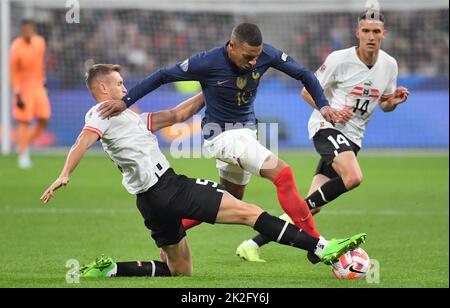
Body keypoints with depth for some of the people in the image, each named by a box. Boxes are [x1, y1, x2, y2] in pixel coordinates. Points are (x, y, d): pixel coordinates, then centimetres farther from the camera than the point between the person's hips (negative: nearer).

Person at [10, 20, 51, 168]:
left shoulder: (40, 42, 1)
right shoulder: (16, 48, -17)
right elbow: (13, 72, -14)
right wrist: (17, 94, -17)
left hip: (38, 87, 6)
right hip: (23, 88, -6)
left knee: (44, 121, 2)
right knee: (24, 122, -5)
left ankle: (24, 145, 21)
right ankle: (23, 156, 3)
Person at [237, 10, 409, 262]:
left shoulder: (389, 65, 5)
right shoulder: (340, 59, -10)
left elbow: (384, 105, 19)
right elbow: (308, 91, -2)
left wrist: (394, 101, -5)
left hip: (352, 136, 5)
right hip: (326, 127, -5)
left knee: (314, 205, -3)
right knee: (353, 177, -34)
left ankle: (254, 244, 3)